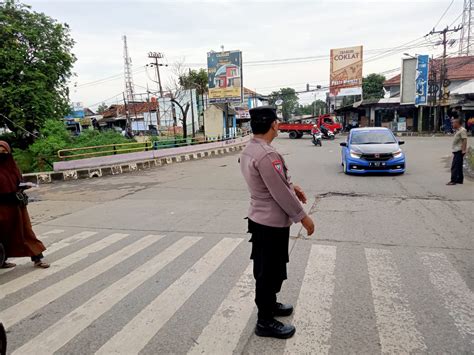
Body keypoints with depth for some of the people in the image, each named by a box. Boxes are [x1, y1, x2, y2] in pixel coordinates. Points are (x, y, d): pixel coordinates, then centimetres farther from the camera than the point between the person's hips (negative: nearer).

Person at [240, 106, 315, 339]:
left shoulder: (248, 150, 4)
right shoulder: (267, 154, -27)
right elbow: (280, 193, -24)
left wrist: (292, 186, 15)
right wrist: (303, 217, -14)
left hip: (259, 219, 10)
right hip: (272, 223, -10)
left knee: (265, 269, 23)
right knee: (270, 271, 5)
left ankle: (268, 304, 41)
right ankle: (265, 322, 20)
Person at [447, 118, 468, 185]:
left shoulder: (462, 130, -12)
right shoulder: (457, 131, 18)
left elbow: (464, 141, -19)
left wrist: (463, 151, -23)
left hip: (459, 151, -10)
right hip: (456, 151, 10)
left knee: (454, 166, -11)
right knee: (458, 166, 14)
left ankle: (453, 180, -11)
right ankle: (459, 180, 20)